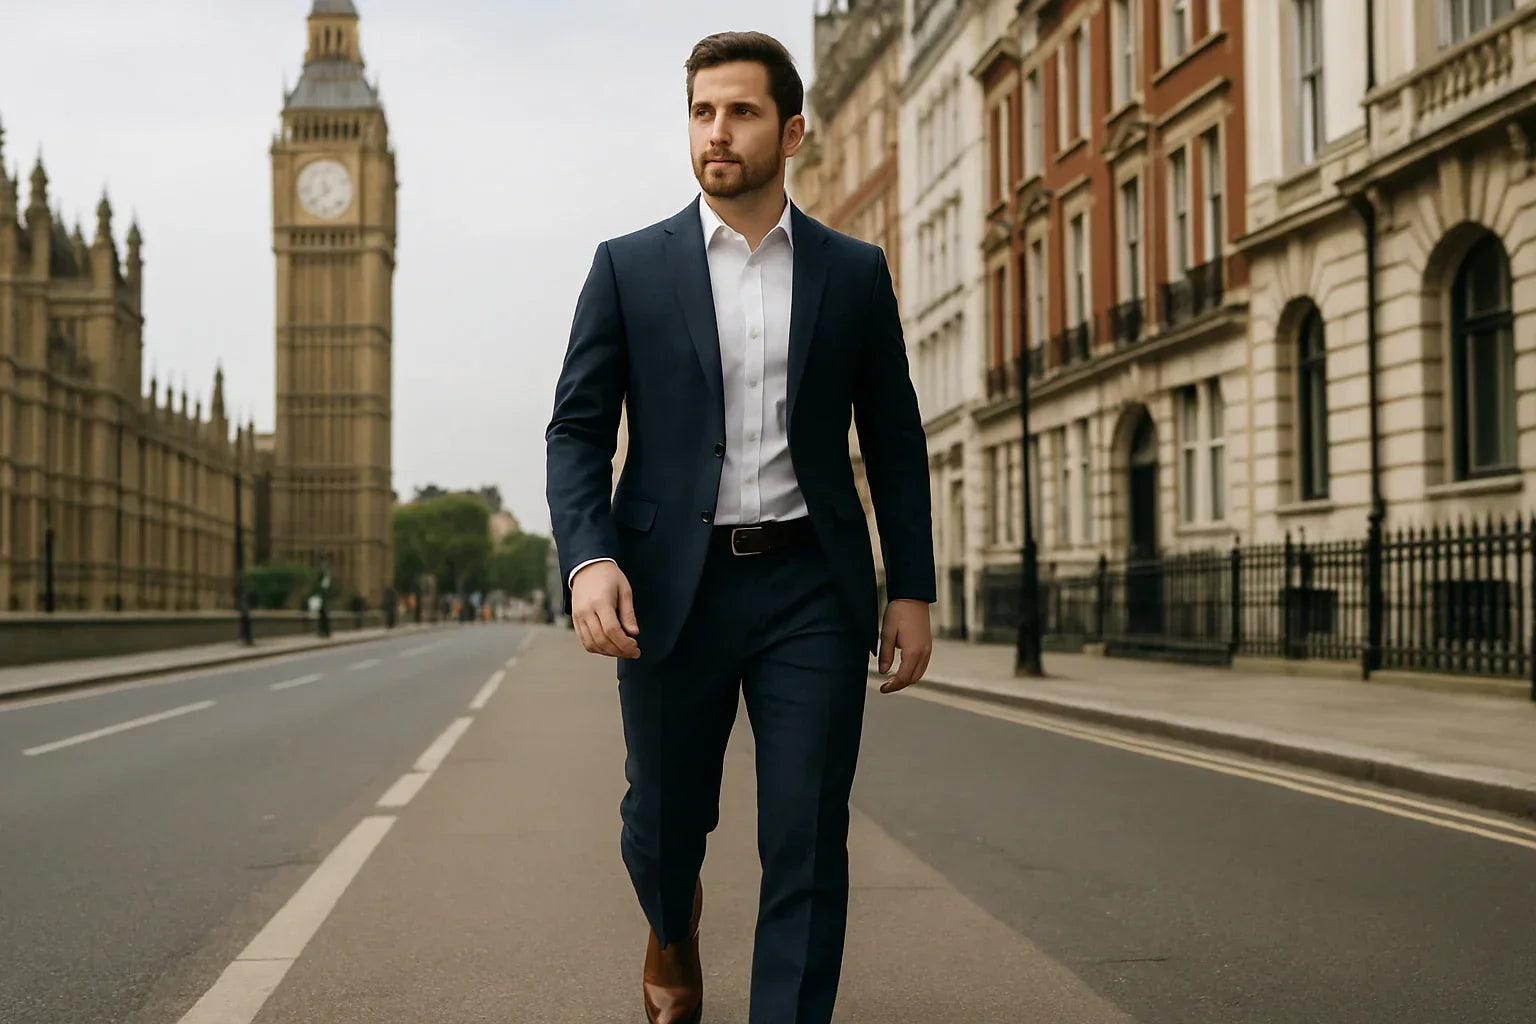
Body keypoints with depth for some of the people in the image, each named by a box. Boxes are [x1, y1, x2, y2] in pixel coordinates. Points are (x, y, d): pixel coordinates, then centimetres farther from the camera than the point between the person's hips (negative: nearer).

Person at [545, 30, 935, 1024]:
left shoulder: (855, 272, 7)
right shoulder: (629, 267, 4)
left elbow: (895, 441, 10)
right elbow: (578, 429, 1)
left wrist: (912, 589, 3)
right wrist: (588, 558, -16)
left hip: (811, 587, 0)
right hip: (674, 588, 0)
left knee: (808, 845, -3)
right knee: (662, 822, 14)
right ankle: (675, 927, 48)